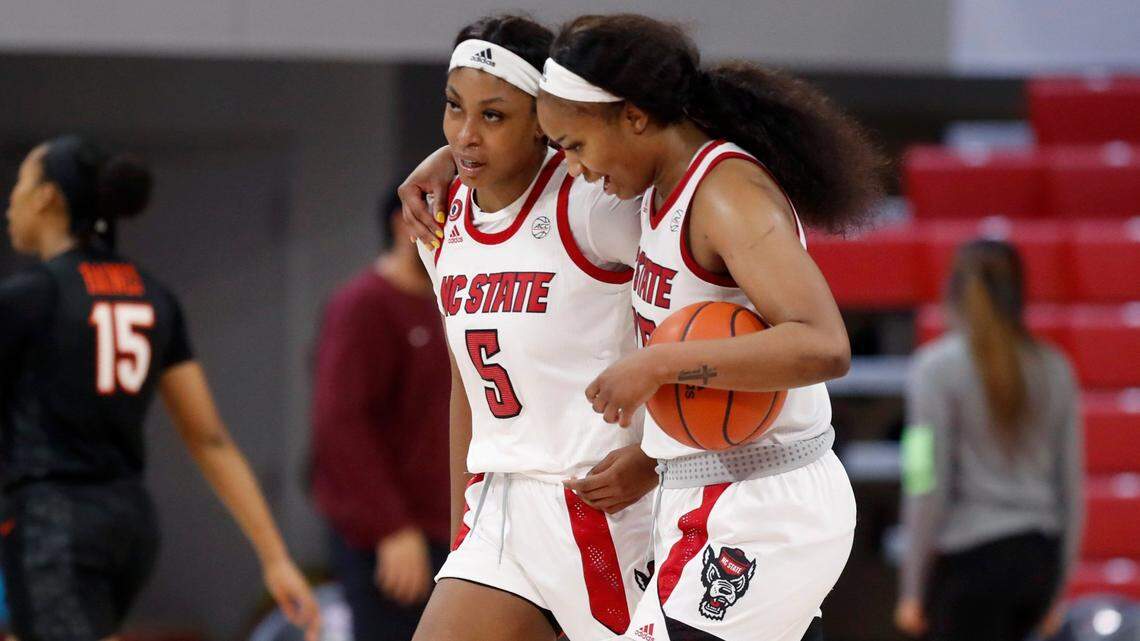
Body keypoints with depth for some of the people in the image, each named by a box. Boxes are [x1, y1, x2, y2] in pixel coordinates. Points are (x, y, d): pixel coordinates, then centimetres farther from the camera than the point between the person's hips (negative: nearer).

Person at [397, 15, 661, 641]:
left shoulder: (590, 205, -14)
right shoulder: (443, 221, 9)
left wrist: (654, 457, -18)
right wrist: (461, 533, 21)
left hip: (605, 498, -7)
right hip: (500, 512, 7)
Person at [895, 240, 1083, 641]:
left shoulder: (937, 367, -7)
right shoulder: (1053, 368, 8)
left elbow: (927, 484, -10)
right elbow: (1072, 483, 10)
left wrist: (913, 589, -4)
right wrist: (1059, 586, 18)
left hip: (970, 561, -5)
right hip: (1040, 558, 5)